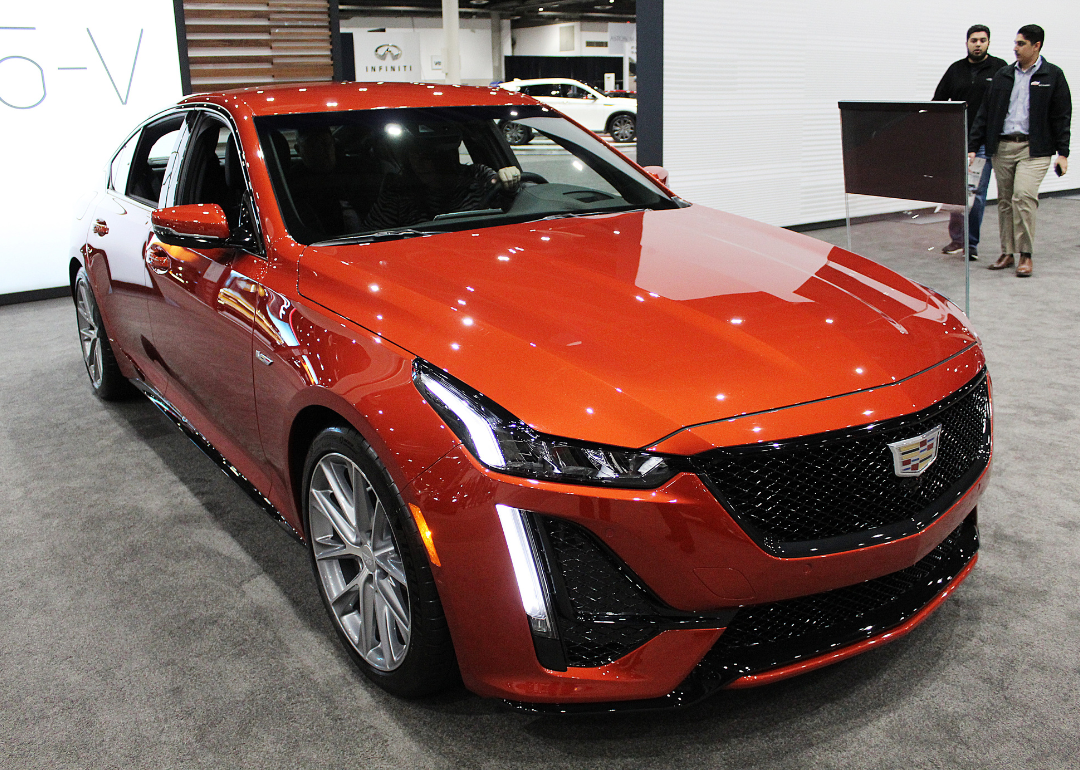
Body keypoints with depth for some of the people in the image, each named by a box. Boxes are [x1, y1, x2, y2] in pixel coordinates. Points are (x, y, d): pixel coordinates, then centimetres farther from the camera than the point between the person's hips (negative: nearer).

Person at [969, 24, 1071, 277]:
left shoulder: (1053, 76, 4)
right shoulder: (1003, 76, 12)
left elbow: (1062, 117, 3)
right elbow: (985, 113, 12)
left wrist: (1062, 153, -3)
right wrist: (973, 147, 6)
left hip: (1034, 148, -4)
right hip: (1002, 147, 4)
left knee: (1023, 196, -18)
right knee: (1005, 200, 6)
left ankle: (1025, 255, -10)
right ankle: (1007, 254, 16)